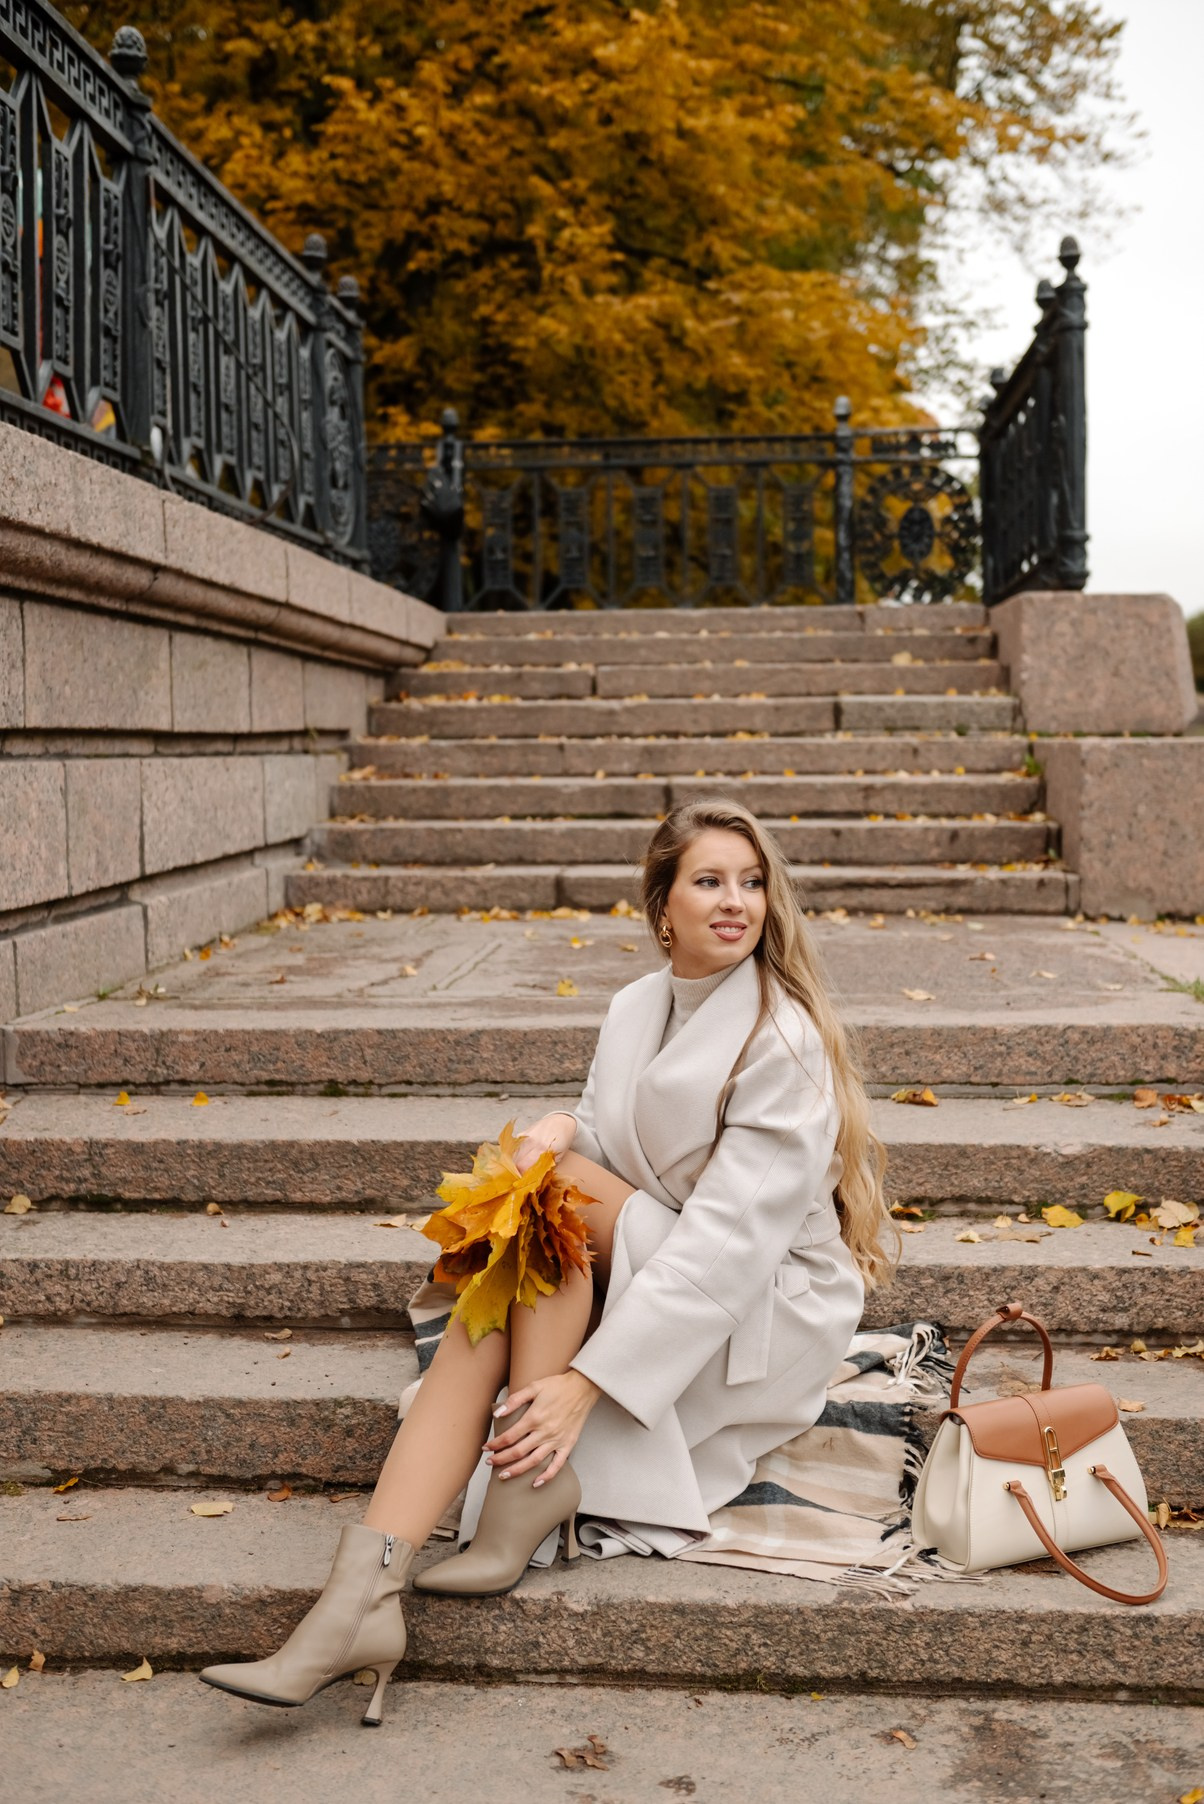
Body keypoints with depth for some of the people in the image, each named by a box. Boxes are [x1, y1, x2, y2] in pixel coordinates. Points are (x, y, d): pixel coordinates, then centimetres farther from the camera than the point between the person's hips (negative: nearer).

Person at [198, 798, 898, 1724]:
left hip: (770, 1322, -6)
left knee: (554, 1188, -23)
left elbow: (731, 1237, -25)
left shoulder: (784, 1039, -17)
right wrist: (562, 1127, -20)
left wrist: (587, 1379, -31)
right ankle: (362, 1599, -34)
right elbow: (603, 1143, 6)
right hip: (644, 1290, 6)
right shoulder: (635, 1008, 5)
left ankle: (532, 1482, -22)